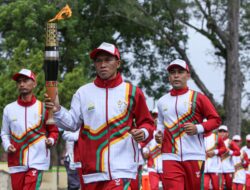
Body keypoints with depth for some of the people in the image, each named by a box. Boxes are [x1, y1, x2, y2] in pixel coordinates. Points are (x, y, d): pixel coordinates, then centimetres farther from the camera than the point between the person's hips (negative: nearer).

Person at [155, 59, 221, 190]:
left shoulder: (198, 98, 3)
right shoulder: (162, 101, 15)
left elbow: (216, 120, 3)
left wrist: (198, 128, -13)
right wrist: (158, 135, 7)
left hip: (194, 155, -2)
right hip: (170, 156, 2)